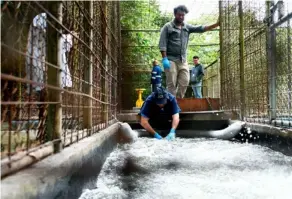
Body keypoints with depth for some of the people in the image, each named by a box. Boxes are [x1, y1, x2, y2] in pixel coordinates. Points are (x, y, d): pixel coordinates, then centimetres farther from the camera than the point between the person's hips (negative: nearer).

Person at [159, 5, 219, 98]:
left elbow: (200, 28, 5)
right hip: (171, 59, -5)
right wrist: (164, 58, -15)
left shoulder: (187, 27, 15)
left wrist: (216, 24, -8)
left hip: (183, 60, 5)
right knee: (171, 84, -4)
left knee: (184, 82, 2)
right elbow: (162, 43, -6)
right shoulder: (168, 26, 1)